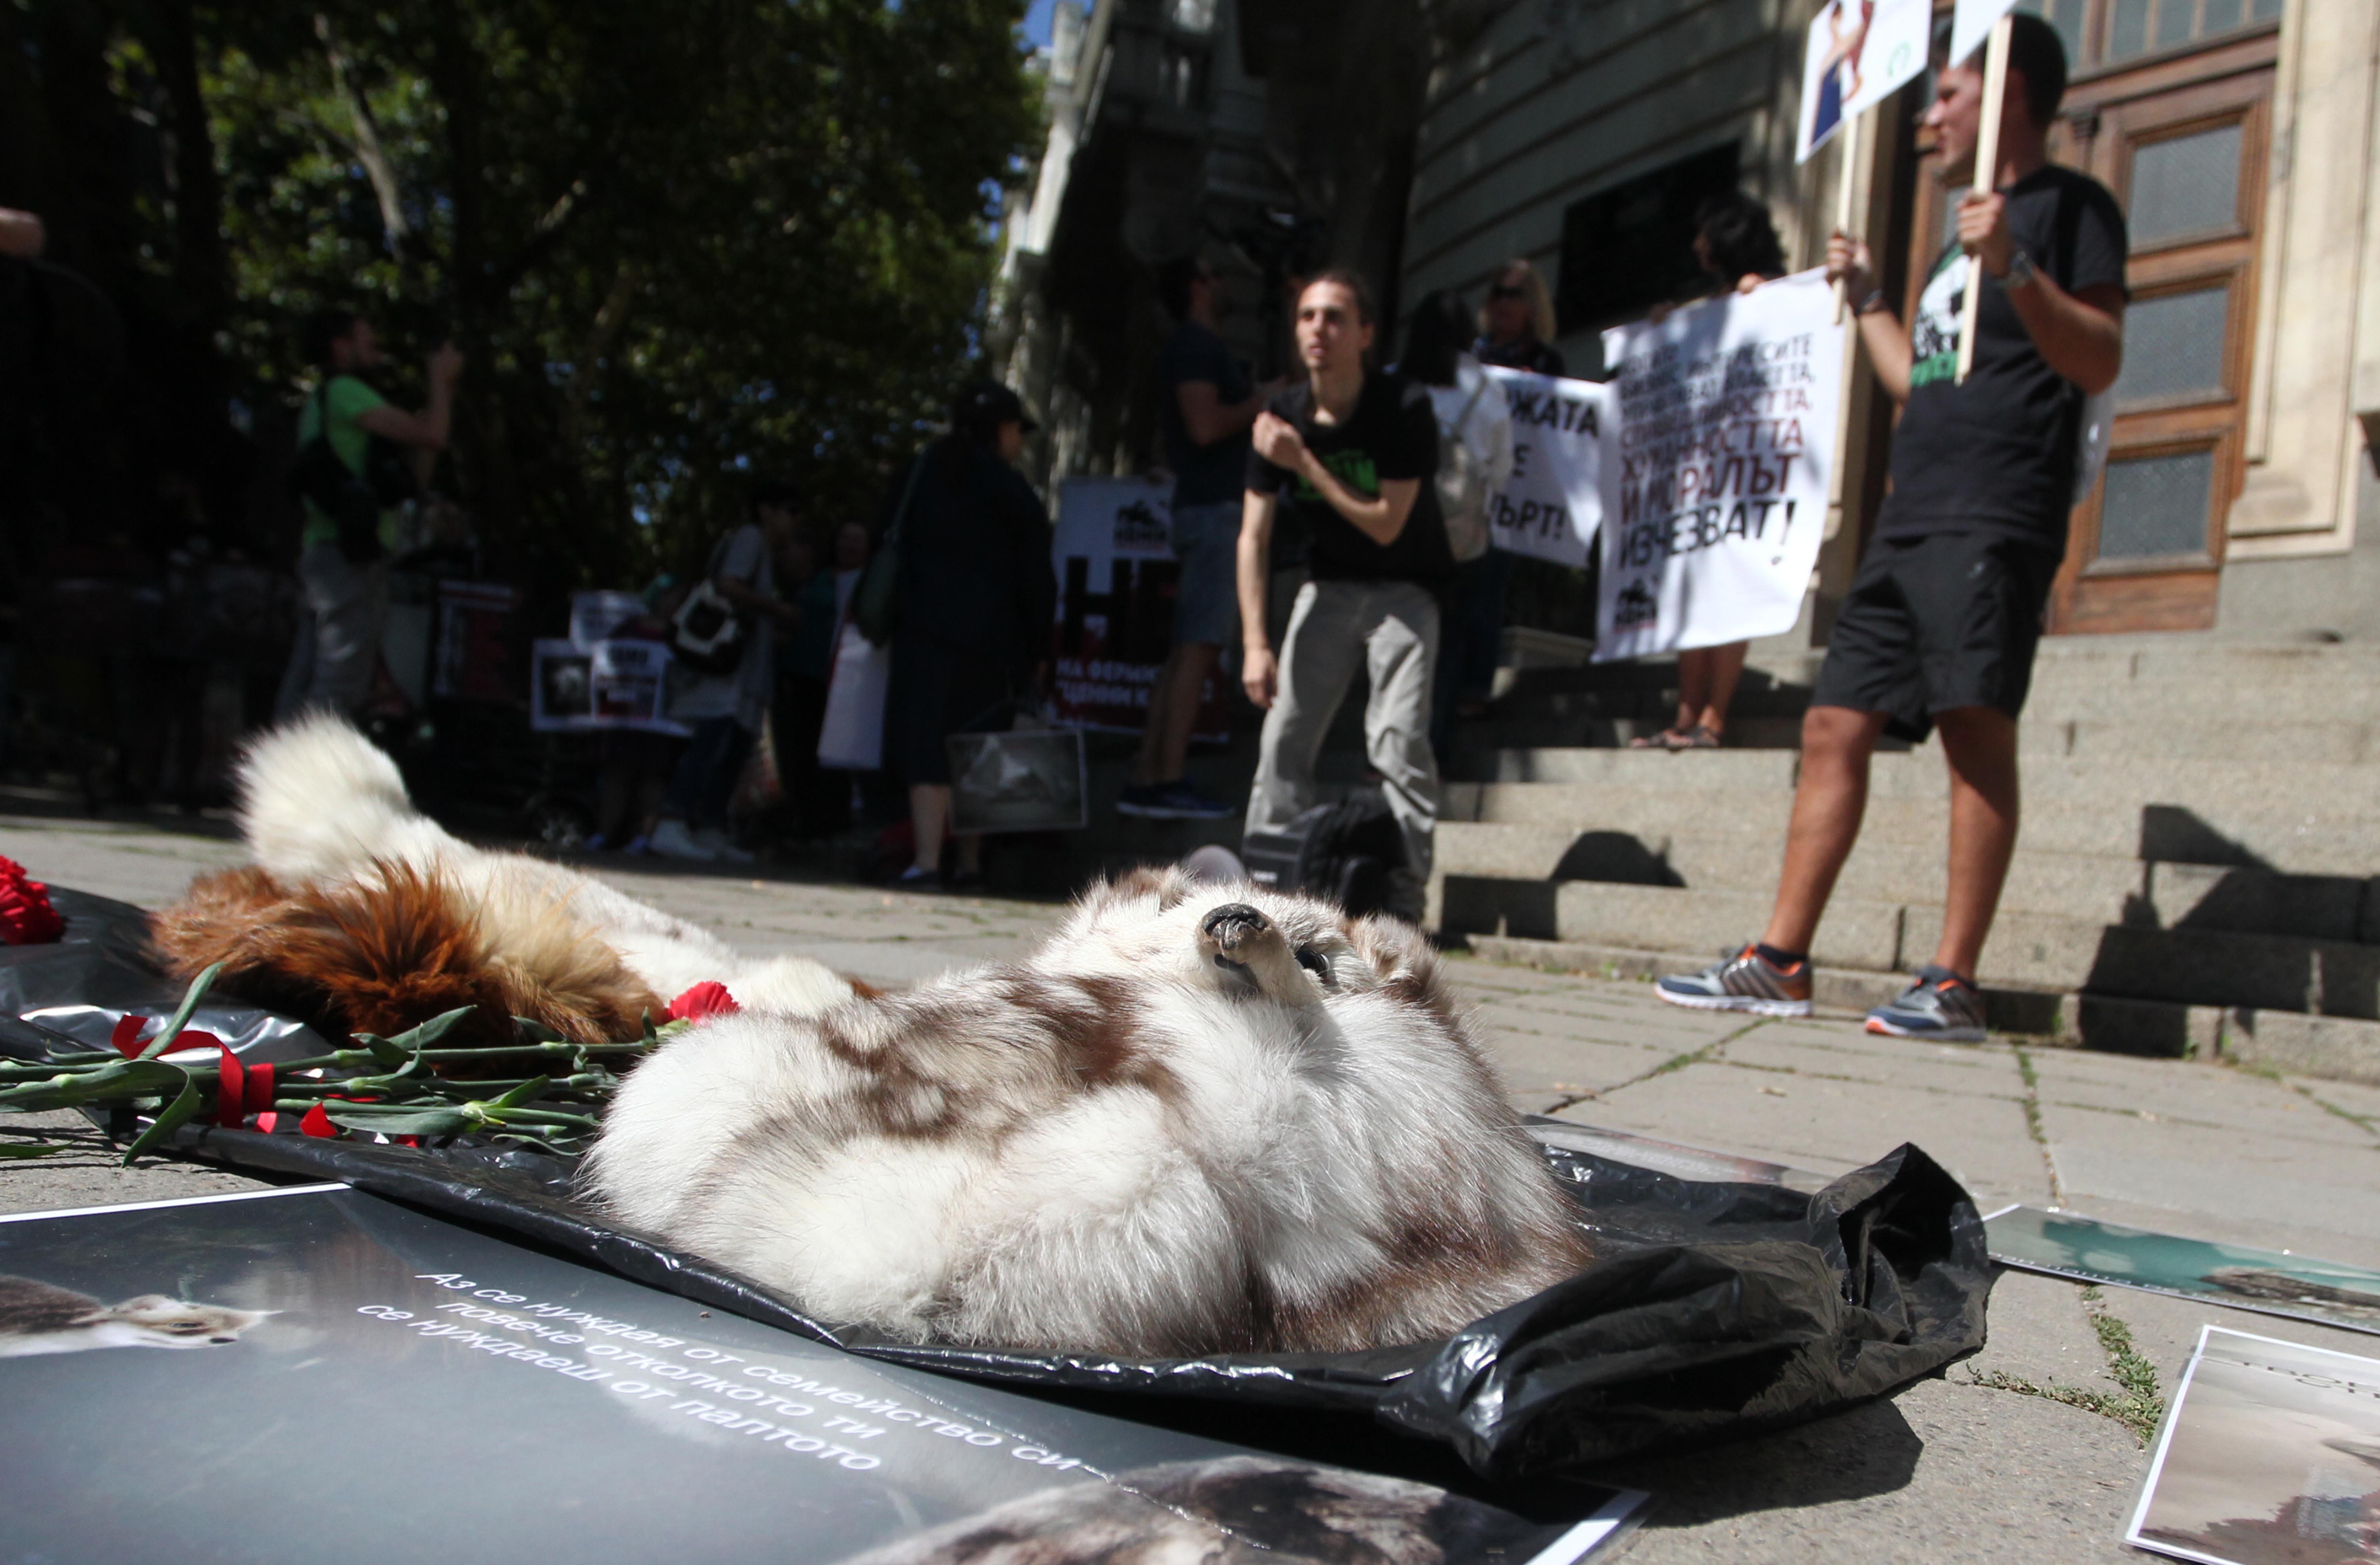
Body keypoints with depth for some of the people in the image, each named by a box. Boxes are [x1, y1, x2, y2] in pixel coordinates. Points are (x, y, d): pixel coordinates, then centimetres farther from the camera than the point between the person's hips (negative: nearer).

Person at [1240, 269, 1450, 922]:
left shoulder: (1405, 409, -17)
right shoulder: (1280, 417, -6)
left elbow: (1385, 525, -19)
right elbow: (1254, 535, -6)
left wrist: (1304, 462, -23)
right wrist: (1255, 643, -13)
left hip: (1403, 589, -4)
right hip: (1328, 586, 4)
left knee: (1399, 741, -15)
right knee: (1282, 738, -3)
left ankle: (1402, 903, -12)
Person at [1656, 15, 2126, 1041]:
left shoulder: (2070, 205, 2)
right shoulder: (1970, 231, 27)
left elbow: (2100, 362, -10)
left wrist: (2014, 269, -22)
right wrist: (1866, 297, 37)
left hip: (1993, 523, -9)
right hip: (1910, 522, 9)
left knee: (1976, 727, -14)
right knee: (1835, 726, 2)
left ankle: (1954, 985, -12)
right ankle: (1779, 964, 4)